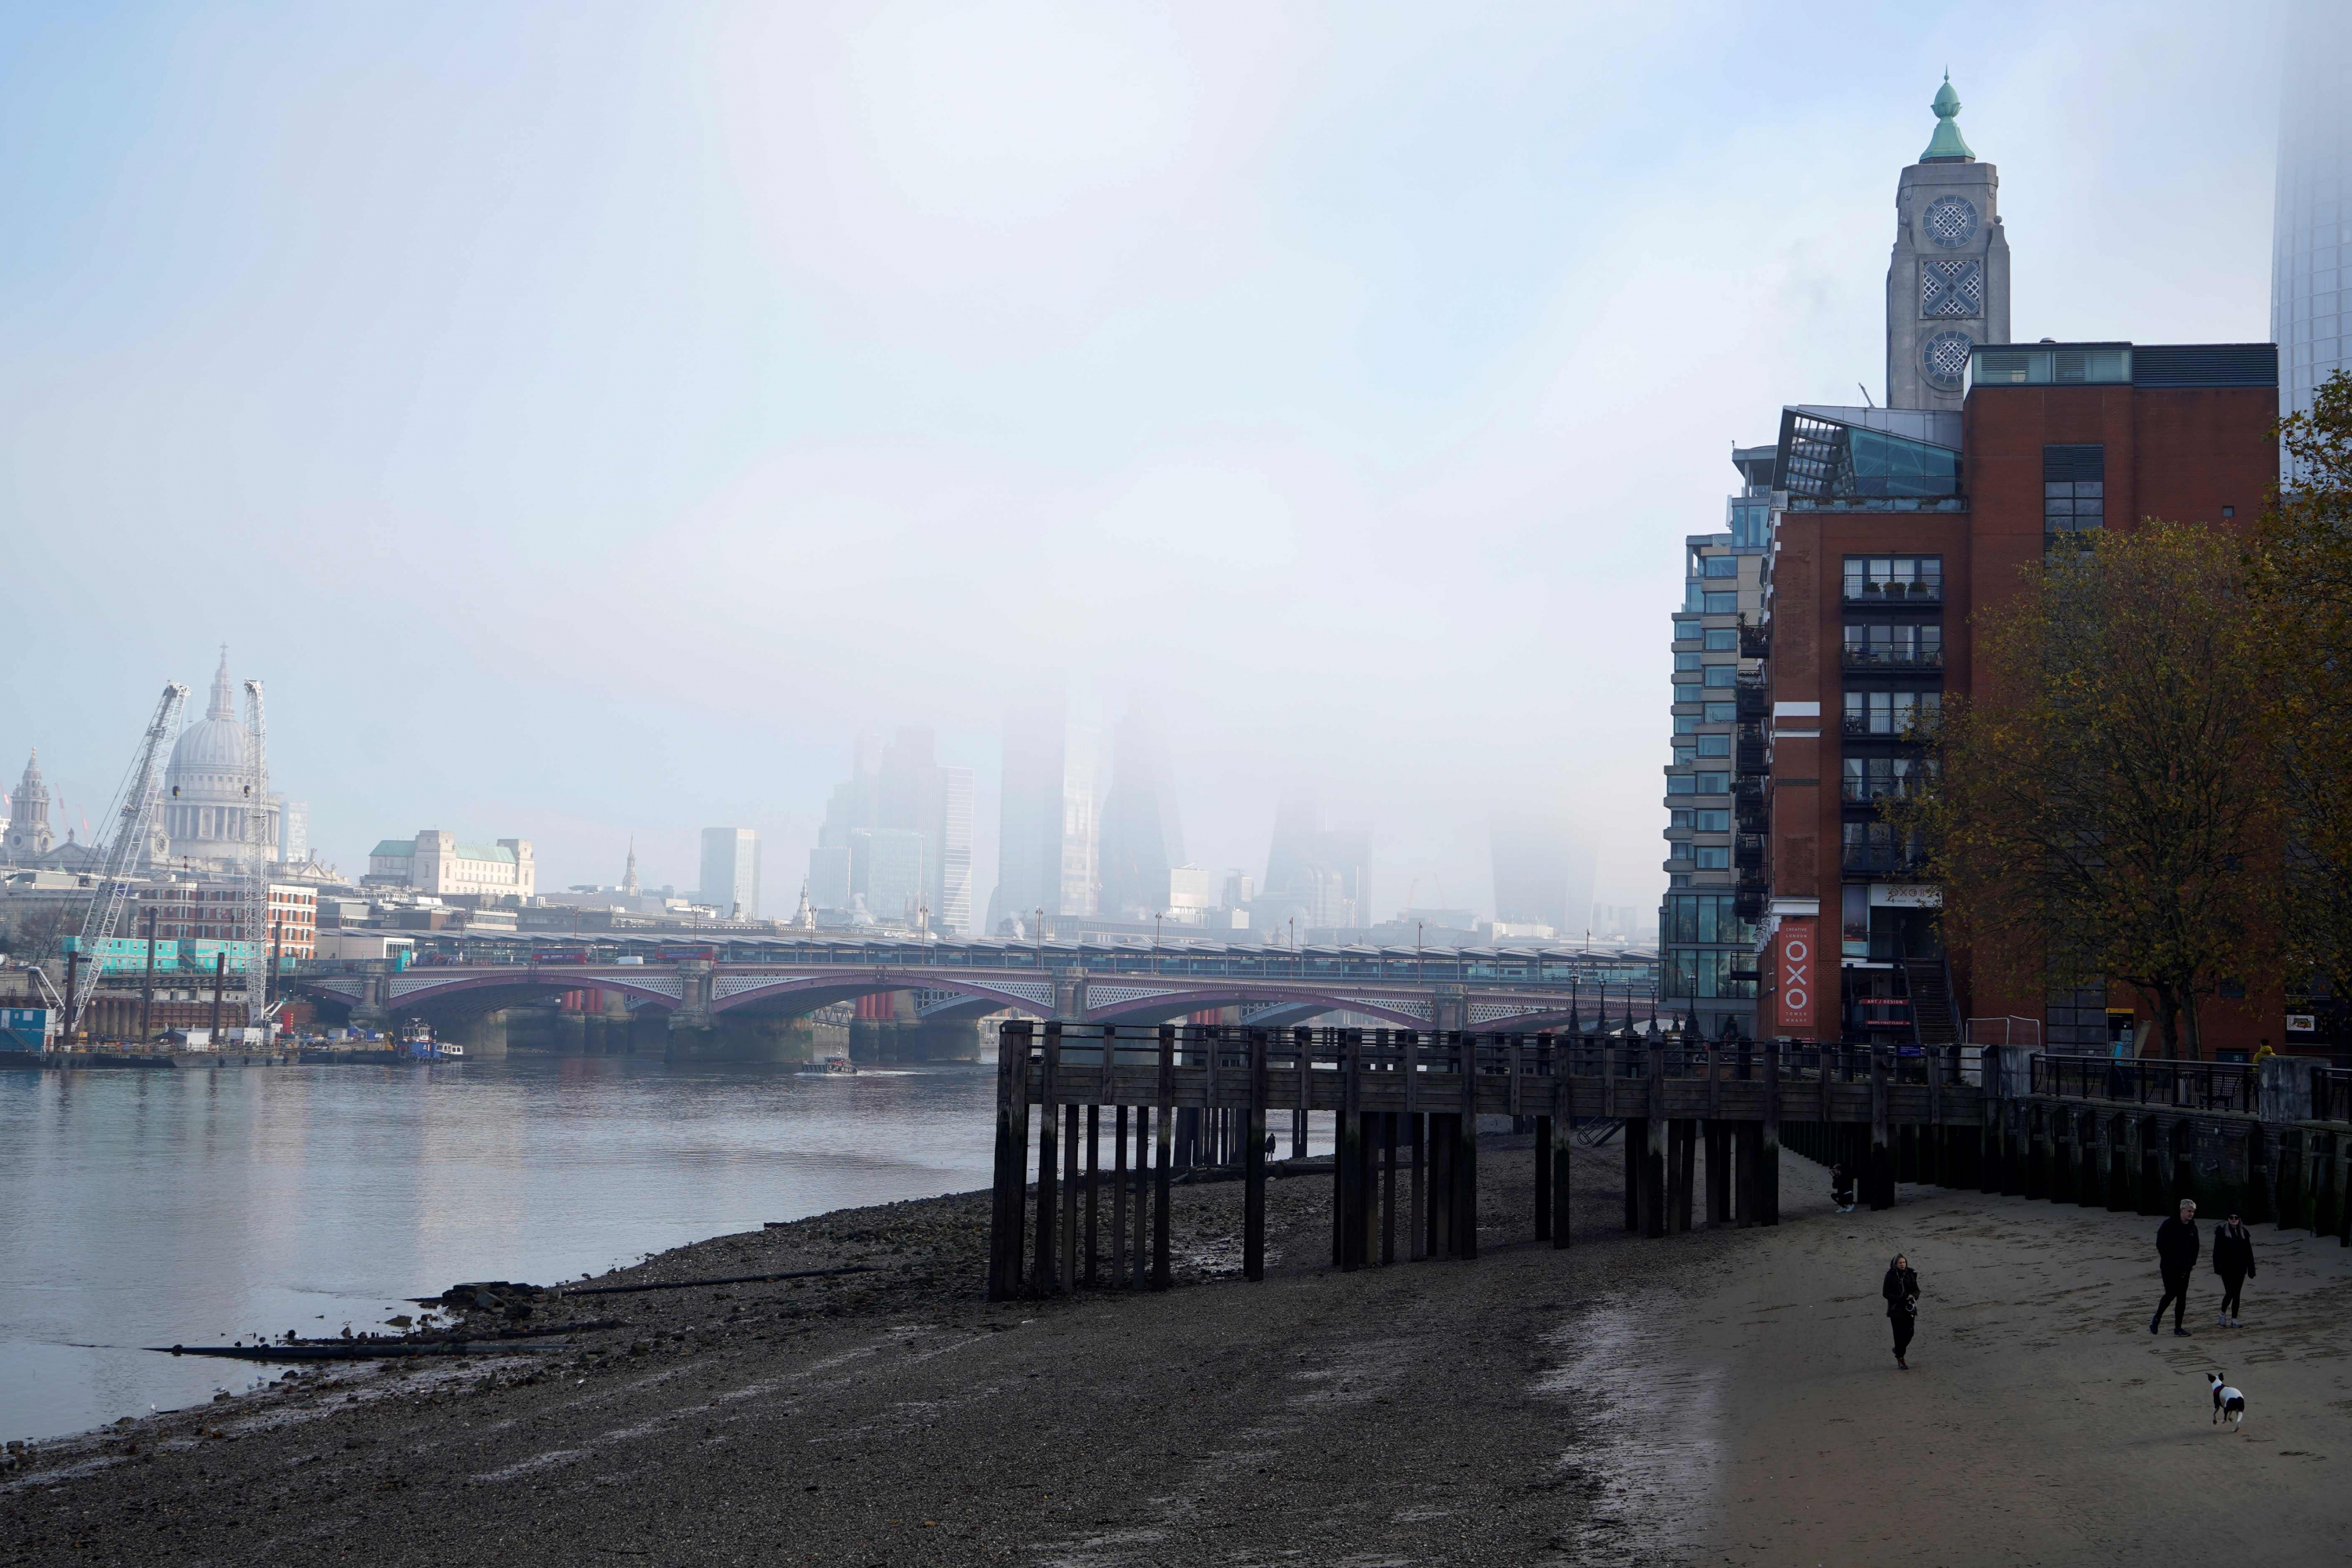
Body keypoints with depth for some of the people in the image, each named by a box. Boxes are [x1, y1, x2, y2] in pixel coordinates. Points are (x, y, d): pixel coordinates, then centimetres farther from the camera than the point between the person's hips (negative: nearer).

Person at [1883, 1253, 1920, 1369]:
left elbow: (1917, 1290, 9)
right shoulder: (1890, 1276, -7)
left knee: (1909, 1332, 2)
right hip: (1896, 1310, -3)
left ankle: (1899, 1350, 29)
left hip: (1909, 1308, 3)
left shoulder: (1910, 1275, 4)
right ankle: (1900, 1359, 7)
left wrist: (1913, 1296, -14)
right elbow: (1885, 1293, -7)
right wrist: (1900, 1298, -18)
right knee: (1899, 1334, -3)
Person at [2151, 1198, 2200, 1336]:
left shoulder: (2192, 1228, 6)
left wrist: (2191, 1262, 7)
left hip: (2184, 1268, 6)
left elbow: (2195, 1247, 17)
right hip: (2169, 1267, -6)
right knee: (2171, 1293, -13)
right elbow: (2160, 1244, -14)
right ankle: (2156, 1319, 8)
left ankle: (2178, 1327, 8)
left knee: (2182, 1296, 3)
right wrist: (2169, 1261, -14)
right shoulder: (2169, 1225, -13)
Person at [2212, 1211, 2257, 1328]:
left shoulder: (2244, 1233, 9)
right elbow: (2217, 1251, -7)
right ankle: (2223, 1314, 12)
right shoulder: (2222, 1232, -2)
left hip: (2240, 1269, 4)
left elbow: (2248, 1252, 9)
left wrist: (2251, 1269, 5)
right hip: (2227, 1269, -4)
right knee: (2230, 1293, -10)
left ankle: (2234, 1319, 9)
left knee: (2236, 1294, 4)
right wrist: (2218, 1267, -16)